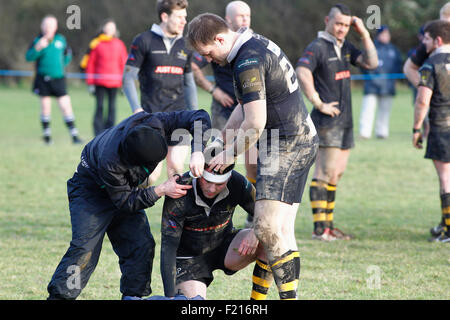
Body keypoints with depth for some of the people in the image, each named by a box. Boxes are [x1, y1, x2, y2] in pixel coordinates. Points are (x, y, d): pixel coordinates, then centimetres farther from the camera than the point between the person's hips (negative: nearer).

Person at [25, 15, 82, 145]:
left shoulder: (61, 39, 6)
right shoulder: (38, 40, -1)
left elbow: (67, 54, 23)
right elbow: (29, 57, -13)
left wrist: (62, 64, 11)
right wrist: (38, 47, -26)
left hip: (58, 79, 1)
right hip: (43, 79, -1)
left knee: (66, 106, -6)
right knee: (45, 107, 4)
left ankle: (74, 135, -3)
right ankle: (47, 135, 17)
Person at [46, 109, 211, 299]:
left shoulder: (155, 125, -32)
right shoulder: (110, 163, -42)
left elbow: (200, 118, -27)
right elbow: (125, 202, -29)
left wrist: (197, 152, -42)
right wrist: (160, 190, -36)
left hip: (132, 188, 6)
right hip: (91, 189, -6)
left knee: (142, 246, -6)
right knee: (85, 248, -19)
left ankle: (133, 296, 1)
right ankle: (58, 296, -15)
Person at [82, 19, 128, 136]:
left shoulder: (119, 44, 9)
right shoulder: (97, 43, 2)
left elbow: (123, 63, 11)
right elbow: (90, 64, 3)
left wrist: (123, 83, 7)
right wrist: (90, 83, 0)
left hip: (114, 81, 2)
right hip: (99, 81, -2)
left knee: (112, 106, 3)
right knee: (99, 106, -4)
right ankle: (98, 133, -2)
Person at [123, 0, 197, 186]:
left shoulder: (184, 46, 13)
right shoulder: (144, 41, -2)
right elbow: (128, 78, -1)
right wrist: (137, 109, -12)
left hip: (178, 115, 4)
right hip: (152, 115, -4)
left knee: (176, 166, -5)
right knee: (153, 172, -8)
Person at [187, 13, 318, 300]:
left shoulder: (248, 63, -19)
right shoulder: (258, 44, 14)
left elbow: (255, 123, -21)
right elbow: (247, 107, 24)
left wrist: (230, 154, -6)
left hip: (285, 146, -10)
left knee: (268, 227, -15)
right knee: (282, 230, 8)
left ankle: (288, 295, -17)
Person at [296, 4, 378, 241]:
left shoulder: (345, 47, 15)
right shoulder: (317, 48, -11)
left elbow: (371, 63, 11)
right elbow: (302, 72, -25)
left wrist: (364, 34, 2)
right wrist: (319, 104, -23)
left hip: (345, 120, 9)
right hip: (327, 122, -9)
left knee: (335, 175, 10)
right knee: (326, 174, -10)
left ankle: (328, 225, 16)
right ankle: (319, 228, -10)